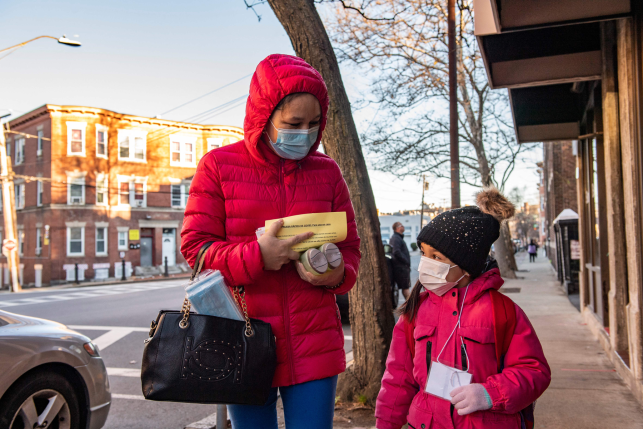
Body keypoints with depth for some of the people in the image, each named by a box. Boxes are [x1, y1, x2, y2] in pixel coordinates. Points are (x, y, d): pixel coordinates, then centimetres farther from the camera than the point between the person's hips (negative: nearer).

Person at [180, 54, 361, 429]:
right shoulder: (219, 166, -1)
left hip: (315, 343, 2)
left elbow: (350, 247, 11)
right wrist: (257, 257, -20)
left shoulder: (327, 171, 7)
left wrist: (337, 274, -12)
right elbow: (195, 246, -4)